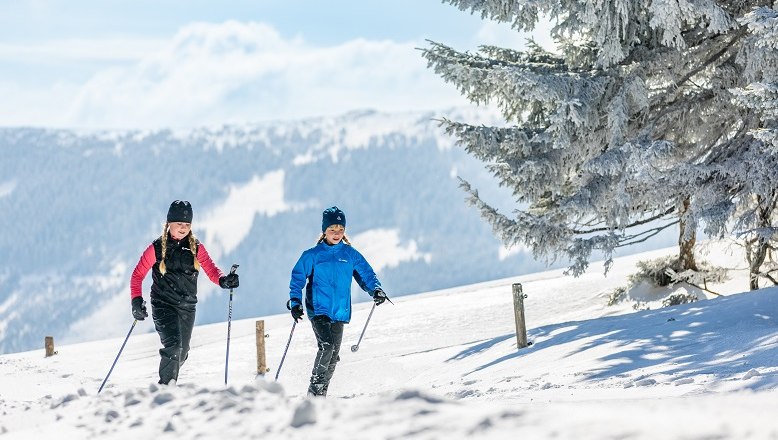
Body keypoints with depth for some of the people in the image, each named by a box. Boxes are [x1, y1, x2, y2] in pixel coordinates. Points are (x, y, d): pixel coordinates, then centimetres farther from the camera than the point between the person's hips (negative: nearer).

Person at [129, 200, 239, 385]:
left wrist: (223, 280, -25)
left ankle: (169, 382, 39)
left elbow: (211, 269, -2)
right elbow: (137, 276, 0)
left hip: (187, 307, 4)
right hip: (163, 305, -4)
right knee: (173, 345, -24)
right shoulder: (157, 248, -4)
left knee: (181, 354, 13)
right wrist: (136, 301, -14)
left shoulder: (196, 248, 4)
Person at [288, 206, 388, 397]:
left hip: (340, 312, 4)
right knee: (326, 345, -23)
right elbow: (297, 278, 1)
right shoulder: (312, 255, -1)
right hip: (318, 309, -4)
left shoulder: (350, 254, 6)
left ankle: (322, 392, 18)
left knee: (333, 355, 6)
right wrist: (295, 302, -12)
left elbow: (366, 274, 9)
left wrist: (376, 290, -11)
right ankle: (315, 389, -13)